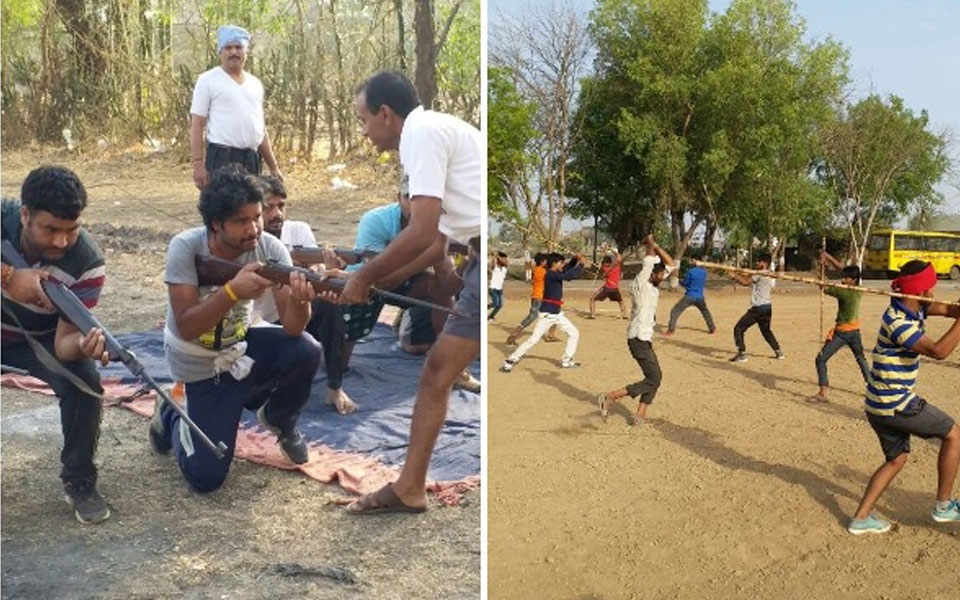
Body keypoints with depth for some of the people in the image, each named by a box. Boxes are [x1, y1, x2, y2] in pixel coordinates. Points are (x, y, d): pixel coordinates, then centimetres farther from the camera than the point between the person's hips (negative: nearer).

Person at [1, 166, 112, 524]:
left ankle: (79, 482, -5)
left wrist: (83, 345, -54)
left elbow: (64, 341, -31)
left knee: (84, 382, -27)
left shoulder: (87, 262, -29)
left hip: (40, 337, -1)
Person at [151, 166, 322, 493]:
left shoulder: (270, 249, -19)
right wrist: (232, 290, -41)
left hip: (242, 344, 3)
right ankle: (173, 416, 24)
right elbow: (185, 327, -28)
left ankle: (279, 421, 6)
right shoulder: (186, 248, -24)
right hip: (200, 367, -3)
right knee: (206, 476, -8)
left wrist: (300, 298, -47)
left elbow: (292, 328, -25)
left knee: (306, 352, -26)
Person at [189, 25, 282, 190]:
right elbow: (197, 124, -5)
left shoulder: (255, 84, 16)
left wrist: (273, 166, 19)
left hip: (252, 159, 6)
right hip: (222, 158, -6)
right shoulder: (208, 80, 0)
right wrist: (198, 164, -15)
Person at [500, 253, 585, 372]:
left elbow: (567, 269, 22)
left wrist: (574, 260, 4)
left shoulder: (556, 274, 7)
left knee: (574, 334, 13)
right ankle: (510, 361, -5)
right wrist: (580, 263, -11)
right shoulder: (551, 274, -19)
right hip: (547, 314, -10)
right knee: (534, 339, -11)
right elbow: (571, 275, -24)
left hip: (557, 313, 10)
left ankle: (566, 361, 19)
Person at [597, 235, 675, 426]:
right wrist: (650, 244, -6)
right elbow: (649, 261, -22)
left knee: (655, 377, 14)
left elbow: (670, 264, 14)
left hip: (645, 339, 10)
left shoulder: (653, 286, 11)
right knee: (653, 379, -9)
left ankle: (640, 415, 15)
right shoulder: (640, 284, -13)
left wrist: (655, 245, 5)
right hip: (638, 339, -10)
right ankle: (609, 397, -11)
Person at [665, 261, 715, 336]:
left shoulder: (690, 272, -13)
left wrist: (679, 281, 13)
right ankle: (712, 329, 33)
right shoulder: (704, 271, 5)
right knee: (705, 312, 30)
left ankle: (670, 330, -14)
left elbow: (685, 283, -6)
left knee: (675, 311, -3)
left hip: (689, 297, -5)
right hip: (700, 297, 5)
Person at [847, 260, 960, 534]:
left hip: (880, 403, 9)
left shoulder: (912, 308, 5)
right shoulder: (898, 321, -24)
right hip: (895, 404, -9)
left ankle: (861, 518, 17)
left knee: (897, 458, 18)